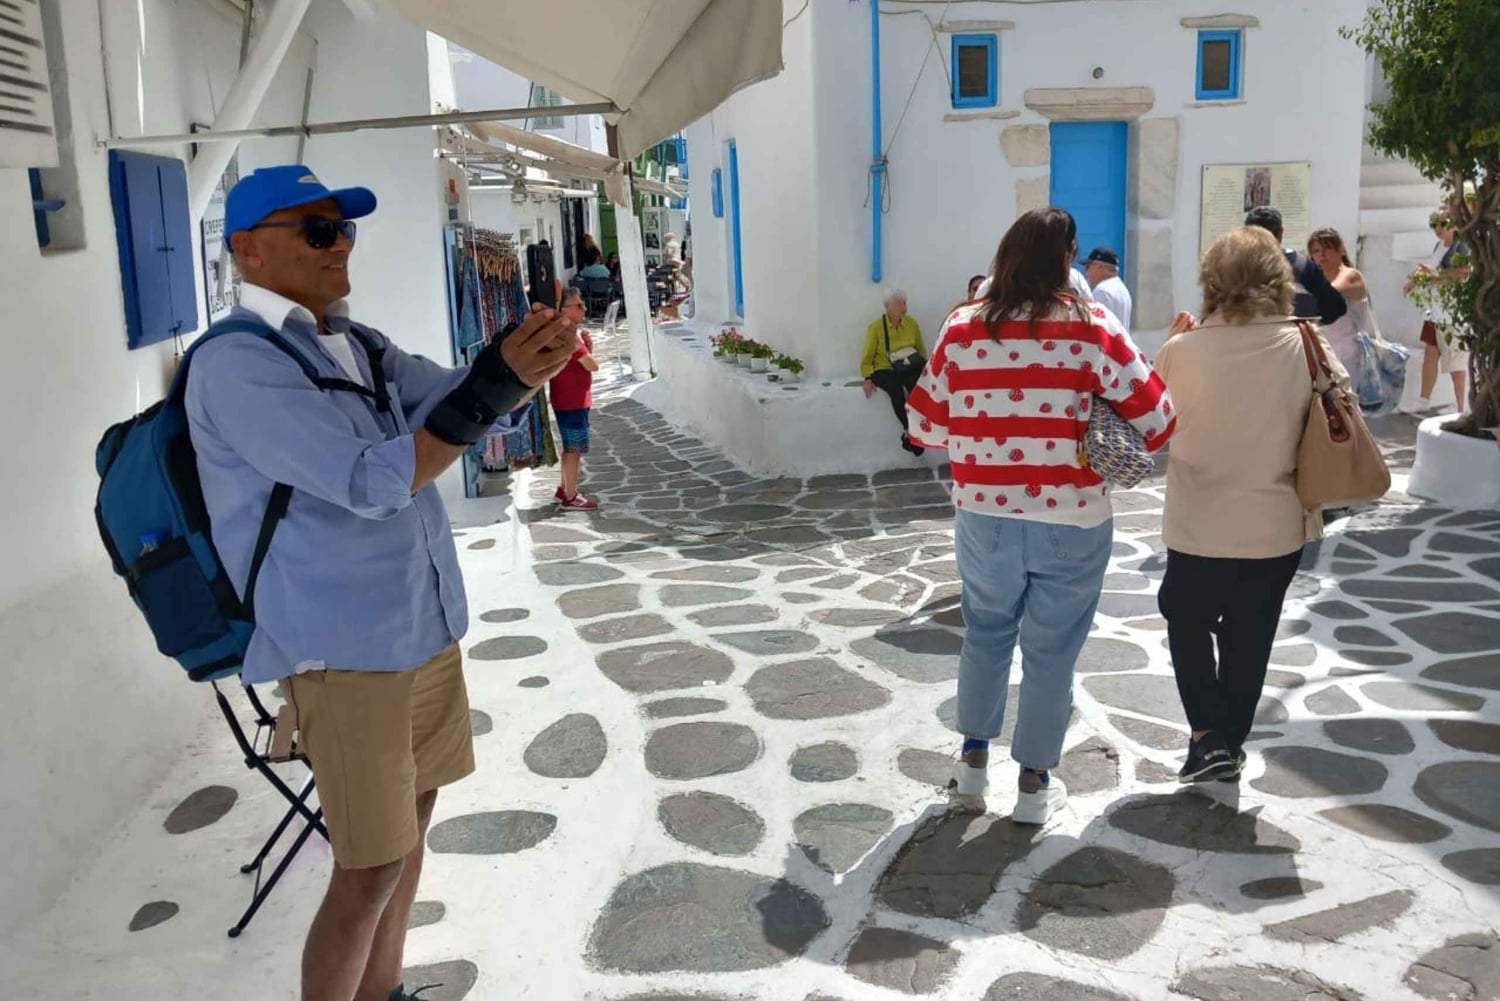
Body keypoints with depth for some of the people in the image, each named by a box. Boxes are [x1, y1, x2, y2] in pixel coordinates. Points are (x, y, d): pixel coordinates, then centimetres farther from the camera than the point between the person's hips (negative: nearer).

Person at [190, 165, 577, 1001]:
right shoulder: (235, 366, -15)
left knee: (412, 815, 18)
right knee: (371, 866, -2)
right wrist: (492, 380, -28)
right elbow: (370, 480, -25)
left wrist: (528, 367, -17)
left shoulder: (360, 346, 9)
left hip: (426, 622, 8)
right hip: (343, 646, -8)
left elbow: (472, 410, 5)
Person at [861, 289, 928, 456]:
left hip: (909, 368, 3)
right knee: (897, 391, -35)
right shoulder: (876, 327, -5)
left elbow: (921, 350, 17)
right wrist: (868, 378, -15)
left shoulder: (911, 323, 5)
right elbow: (867, 358, -1)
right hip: (885, 369, -3)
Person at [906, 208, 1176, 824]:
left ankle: (973, 760, 34)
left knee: (986, 634, 22)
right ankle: (1035, 784, 24)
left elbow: (927, 428, 4)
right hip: (1070, 522, -2)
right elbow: (1157, 420, -8)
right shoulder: (1090, 326, -9)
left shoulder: (962, 328, -2)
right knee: (1051, 650, 11)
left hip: (984, 517, 3)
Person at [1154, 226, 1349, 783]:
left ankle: (1208, 734, 13)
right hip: (1277, 528, 2)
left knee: (1187, 623, 22)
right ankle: (1229, 743, 32)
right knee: (1249, 640, 19)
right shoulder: (1305, 346, -11)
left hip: (1199, 528, -2)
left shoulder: (1183, 349, -16)